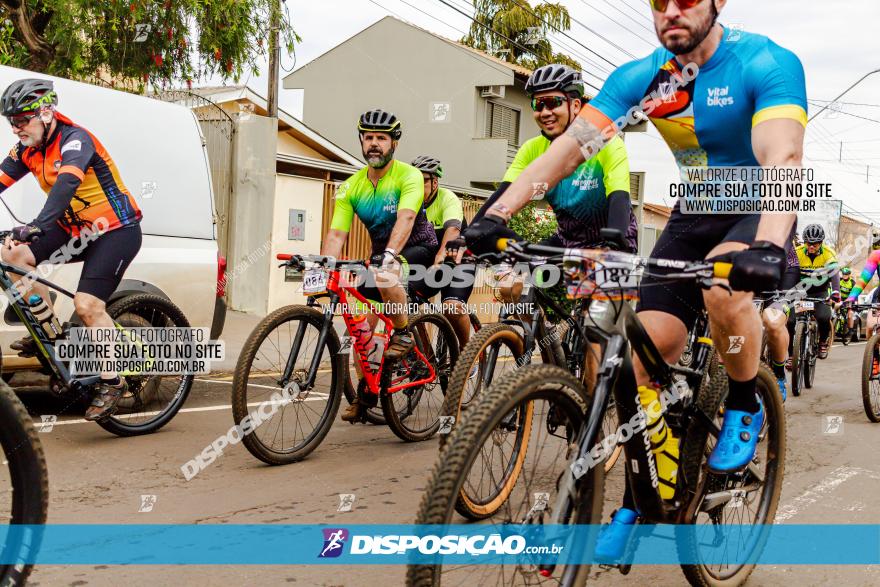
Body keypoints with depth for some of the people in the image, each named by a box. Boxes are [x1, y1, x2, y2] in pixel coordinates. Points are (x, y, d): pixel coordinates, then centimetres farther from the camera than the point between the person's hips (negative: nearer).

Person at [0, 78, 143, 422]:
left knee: (88, 305, -19)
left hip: (116, 231, -8)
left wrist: (38, 225, -52)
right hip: (77, 230, 8)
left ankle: (111, 383, -5)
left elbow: (67, 183, -38)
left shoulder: (74, 141, -21)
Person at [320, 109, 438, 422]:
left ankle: (403, 334, -16)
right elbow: (336, 234, -10)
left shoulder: (409, 176, -16)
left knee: (385, 274, -38)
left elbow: (405, 218, -33)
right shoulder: (351, 187, -3)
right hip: (382, 253, 5)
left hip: (419, 250, -5)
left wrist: (390, 254, -50)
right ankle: (365, 393, 12)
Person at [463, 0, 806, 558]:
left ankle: (746, 406, -7)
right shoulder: (641, 77, -9)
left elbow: (784, 158, -36)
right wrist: (497, 214, -30)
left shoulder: (767, 63, -21)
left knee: (725, 288, -37)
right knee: (643, 360, -7)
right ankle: (643, 502, 10)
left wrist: (769, 246, -54)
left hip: (758, 211, -4)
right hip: (693, 214, 4)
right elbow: (569, 147, -18)